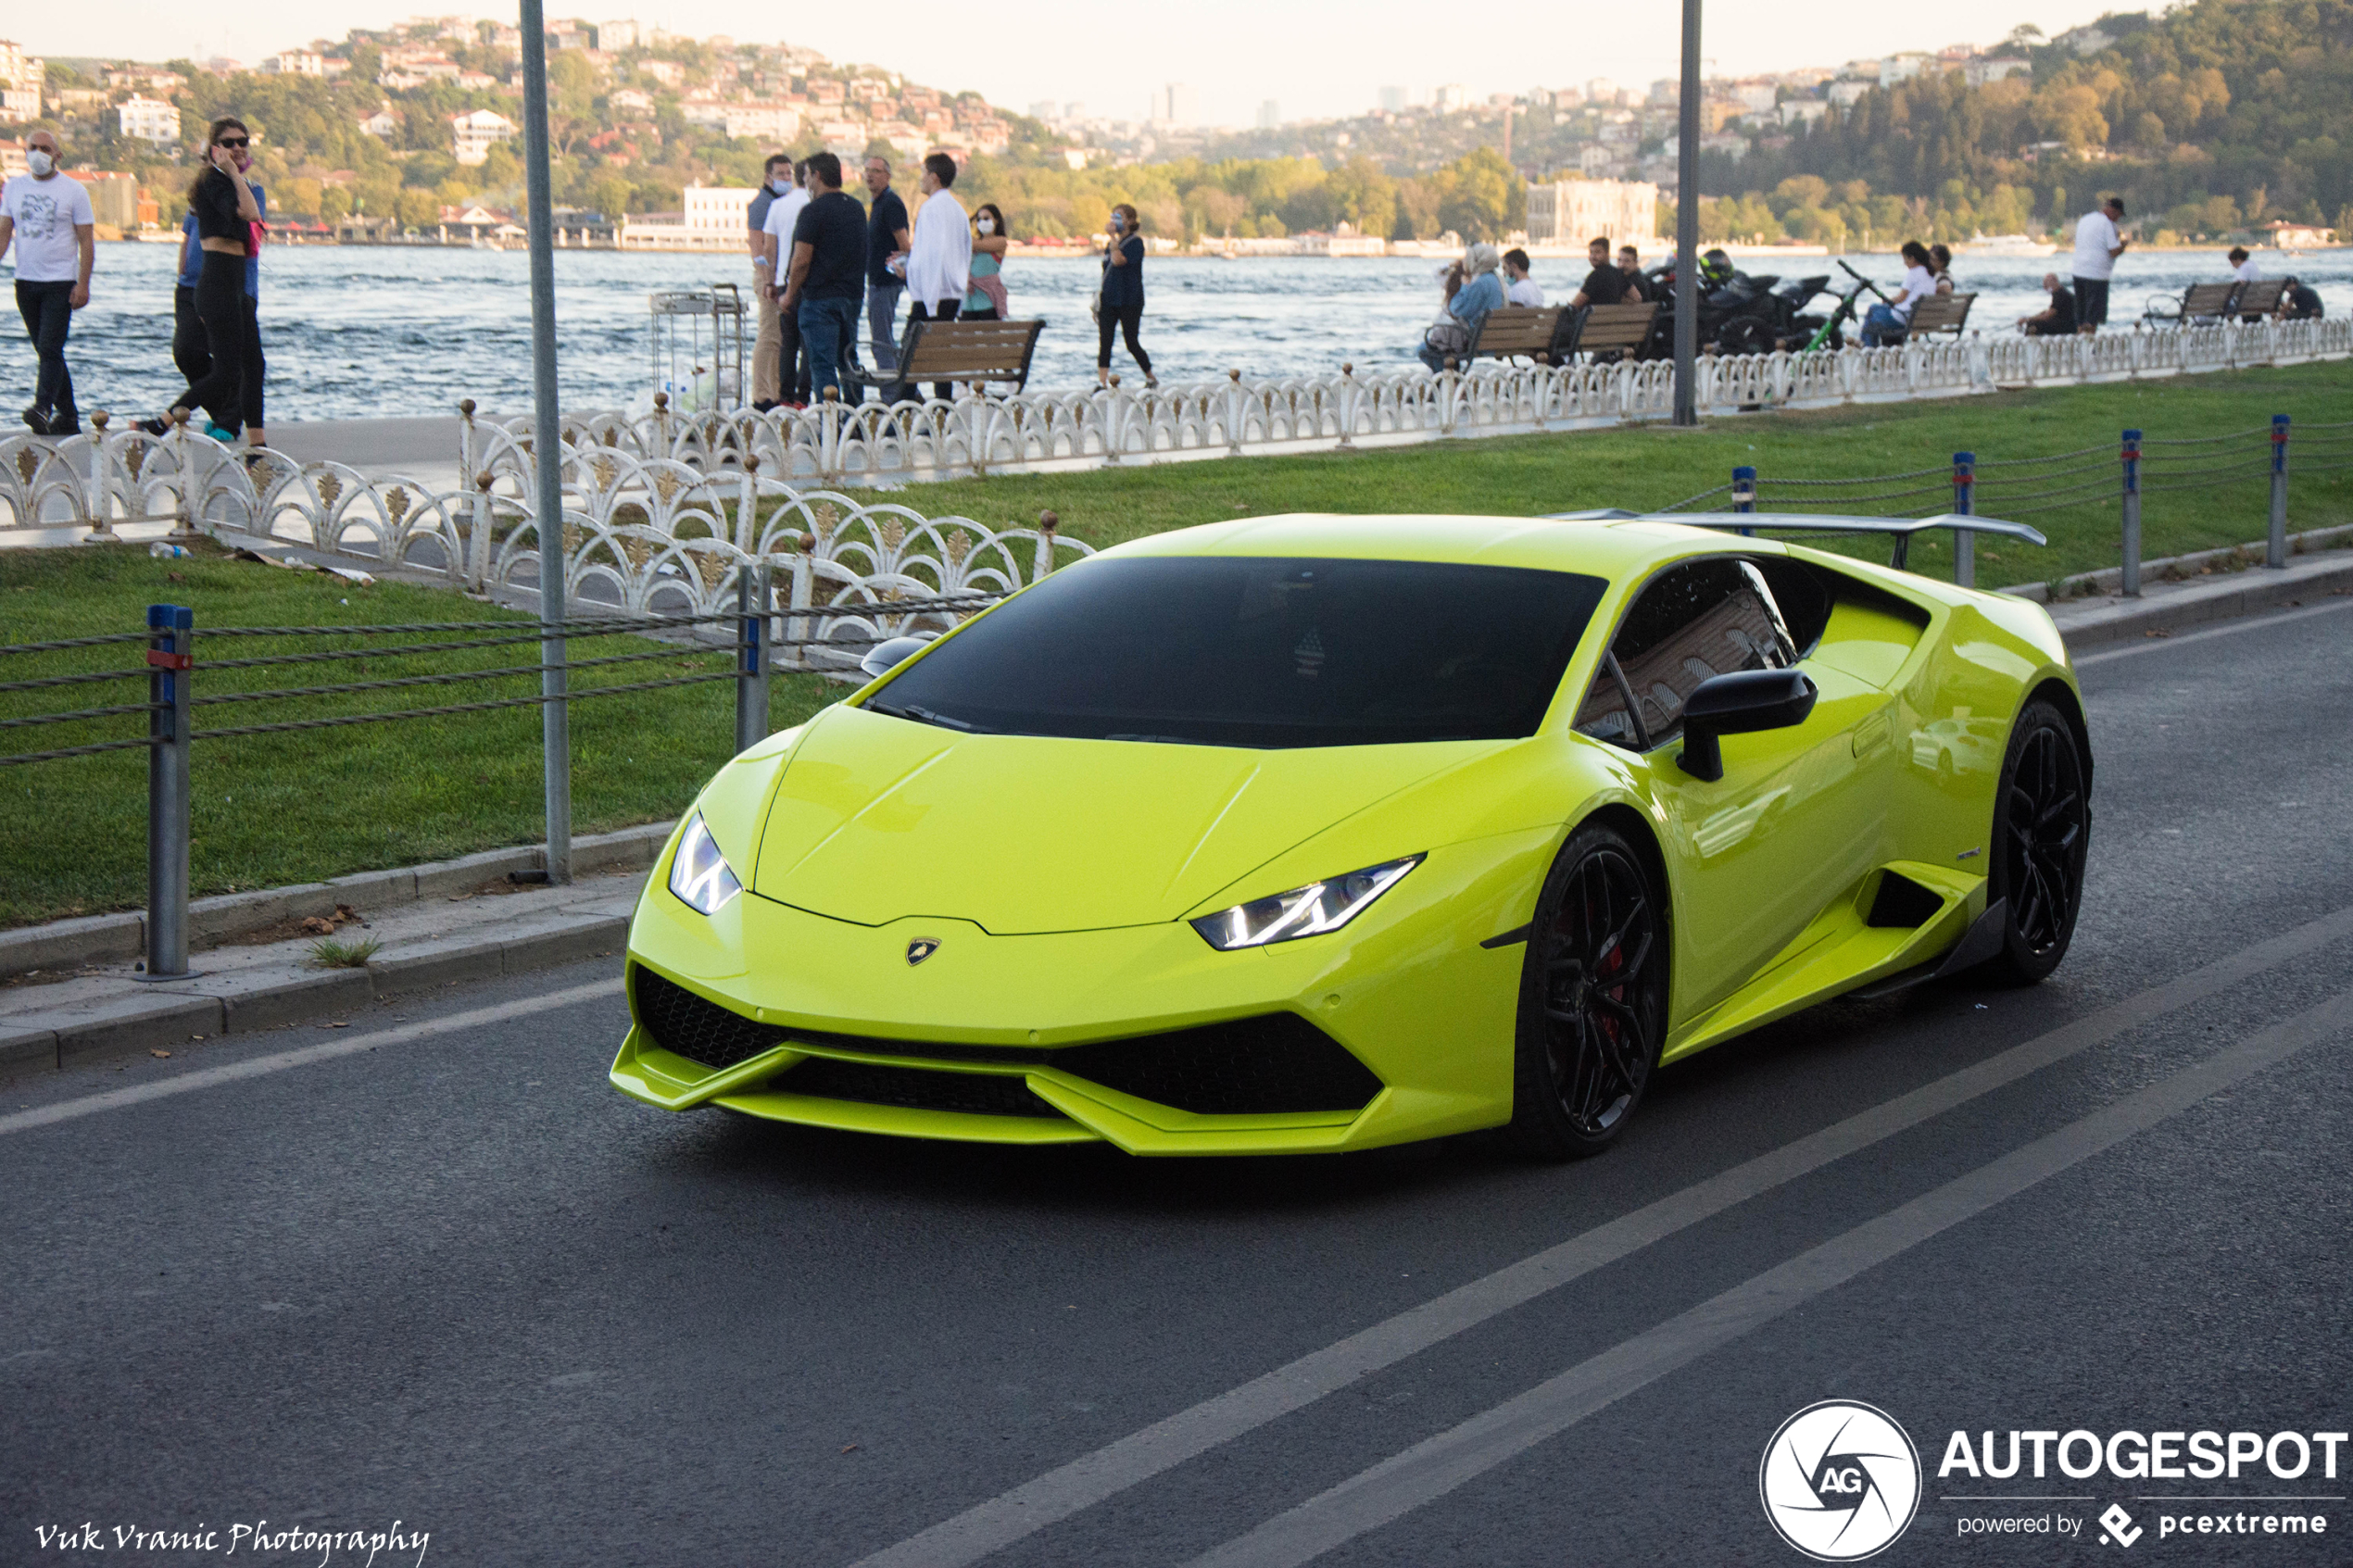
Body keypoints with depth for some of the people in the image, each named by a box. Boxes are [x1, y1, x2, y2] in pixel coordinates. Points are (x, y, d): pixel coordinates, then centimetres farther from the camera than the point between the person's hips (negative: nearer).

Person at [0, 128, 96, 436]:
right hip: (26, 281, 5)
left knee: (50, 349, -16)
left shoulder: (74, 190, -2)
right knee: (48, 352, 8)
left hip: (60, 282, -5)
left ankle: (42, 409, -23)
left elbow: (87, 241, -4)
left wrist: (83, 284, -12)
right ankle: (67, 417, 14)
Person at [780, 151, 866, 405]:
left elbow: (802, 260, -14)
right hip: (852, 296, 7)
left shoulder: (813, 211, -12)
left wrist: (789, 296, -4)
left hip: (820, 298, -7)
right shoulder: (857, 208, 12)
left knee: (822, 365, -5)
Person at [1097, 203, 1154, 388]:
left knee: (1132, 343, 0)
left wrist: (1112, 236, -21)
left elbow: (1118, 260, -25)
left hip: (1129, 301, -6)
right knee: (1105, 342, -5)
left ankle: (1152, 379, 18)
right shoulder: (1111, 243, 13)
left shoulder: (1136, 242, -9)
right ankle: (1102, 383, -7)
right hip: (1109, 300, 6)